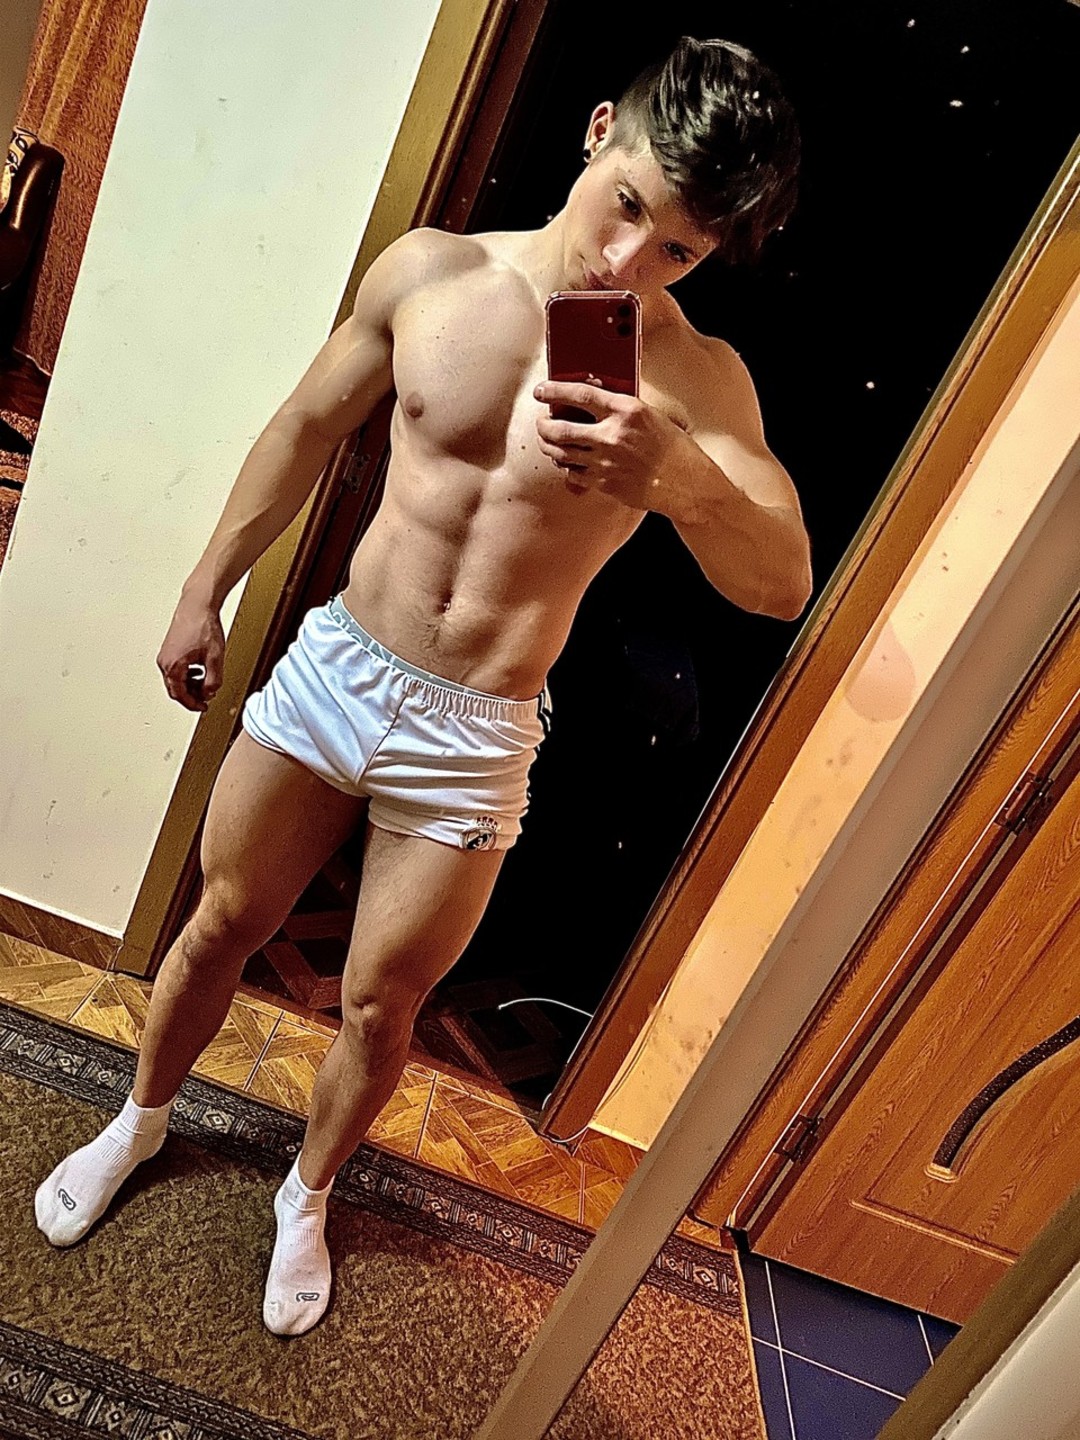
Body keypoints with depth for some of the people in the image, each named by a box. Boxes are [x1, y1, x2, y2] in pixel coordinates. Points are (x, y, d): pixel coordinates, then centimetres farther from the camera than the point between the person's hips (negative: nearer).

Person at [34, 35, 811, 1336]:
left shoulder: (698, 378, -9)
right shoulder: (431, 272, -3)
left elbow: (782, 585, -19)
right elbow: (308, 428, 8)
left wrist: (677, 472, -40)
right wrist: (205, 590, 13)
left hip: (475, 739, -2)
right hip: (332, 667, 2)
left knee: (378, 1004, 12)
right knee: (220, 927, 18)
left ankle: (307, 1194, 46)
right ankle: (139, 1121, 51)